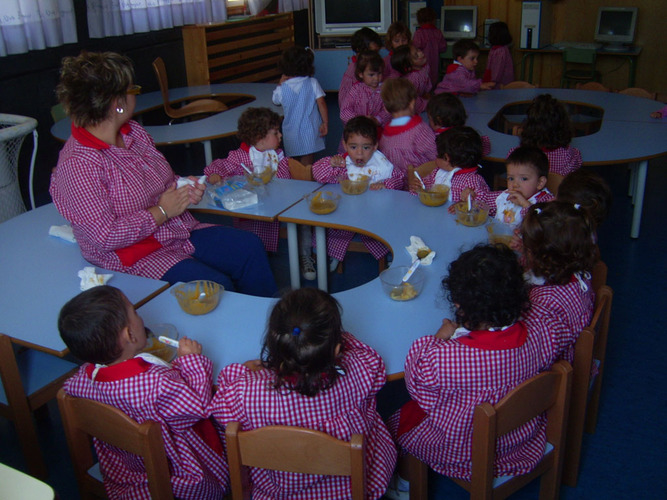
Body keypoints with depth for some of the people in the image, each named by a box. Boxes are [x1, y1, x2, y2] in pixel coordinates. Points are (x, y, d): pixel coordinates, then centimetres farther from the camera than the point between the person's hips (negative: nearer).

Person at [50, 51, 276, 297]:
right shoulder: (77, 164, -21)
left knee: (250, 247, -6)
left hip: (181, 233, 8)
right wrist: (162, 212, -18)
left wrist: (184, 187, -3)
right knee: (217, 286, -26)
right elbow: (105, 236, -24)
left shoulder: (134, 132, 4)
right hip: (133, 257, -8)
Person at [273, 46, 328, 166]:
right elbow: (321, 104, -12)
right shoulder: (312, 83, -8)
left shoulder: (282, 88, -7)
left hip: (291, 133, 1)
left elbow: (276, 101, 14)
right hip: (310, 131, 0)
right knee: (308, 165, 4)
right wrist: (325, 123, -5)